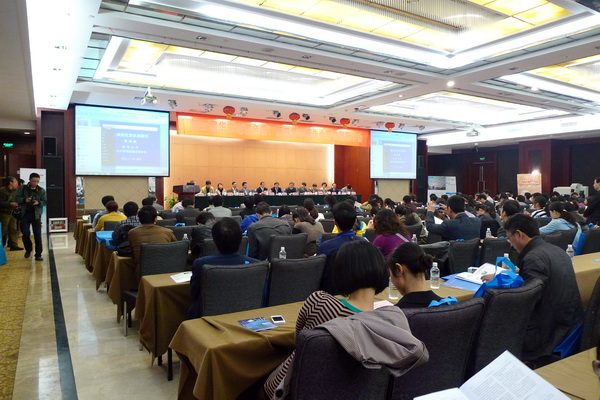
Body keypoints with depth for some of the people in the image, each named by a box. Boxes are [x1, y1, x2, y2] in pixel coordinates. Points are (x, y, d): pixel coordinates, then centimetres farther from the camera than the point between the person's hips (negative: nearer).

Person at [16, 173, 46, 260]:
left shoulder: (41, 190, 4)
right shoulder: (22, 188, 3)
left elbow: (44, 202, 3)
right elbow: (17, 199, 0)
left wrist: (38, 203, -19)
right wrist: (24, 200, -20)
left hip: (36, 214, 0)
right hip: (24, 214, 0)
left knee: (38, 235, -3)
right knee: (25, 234, 0)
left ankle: (38, 254, 4)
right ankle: (28, 249, 28)